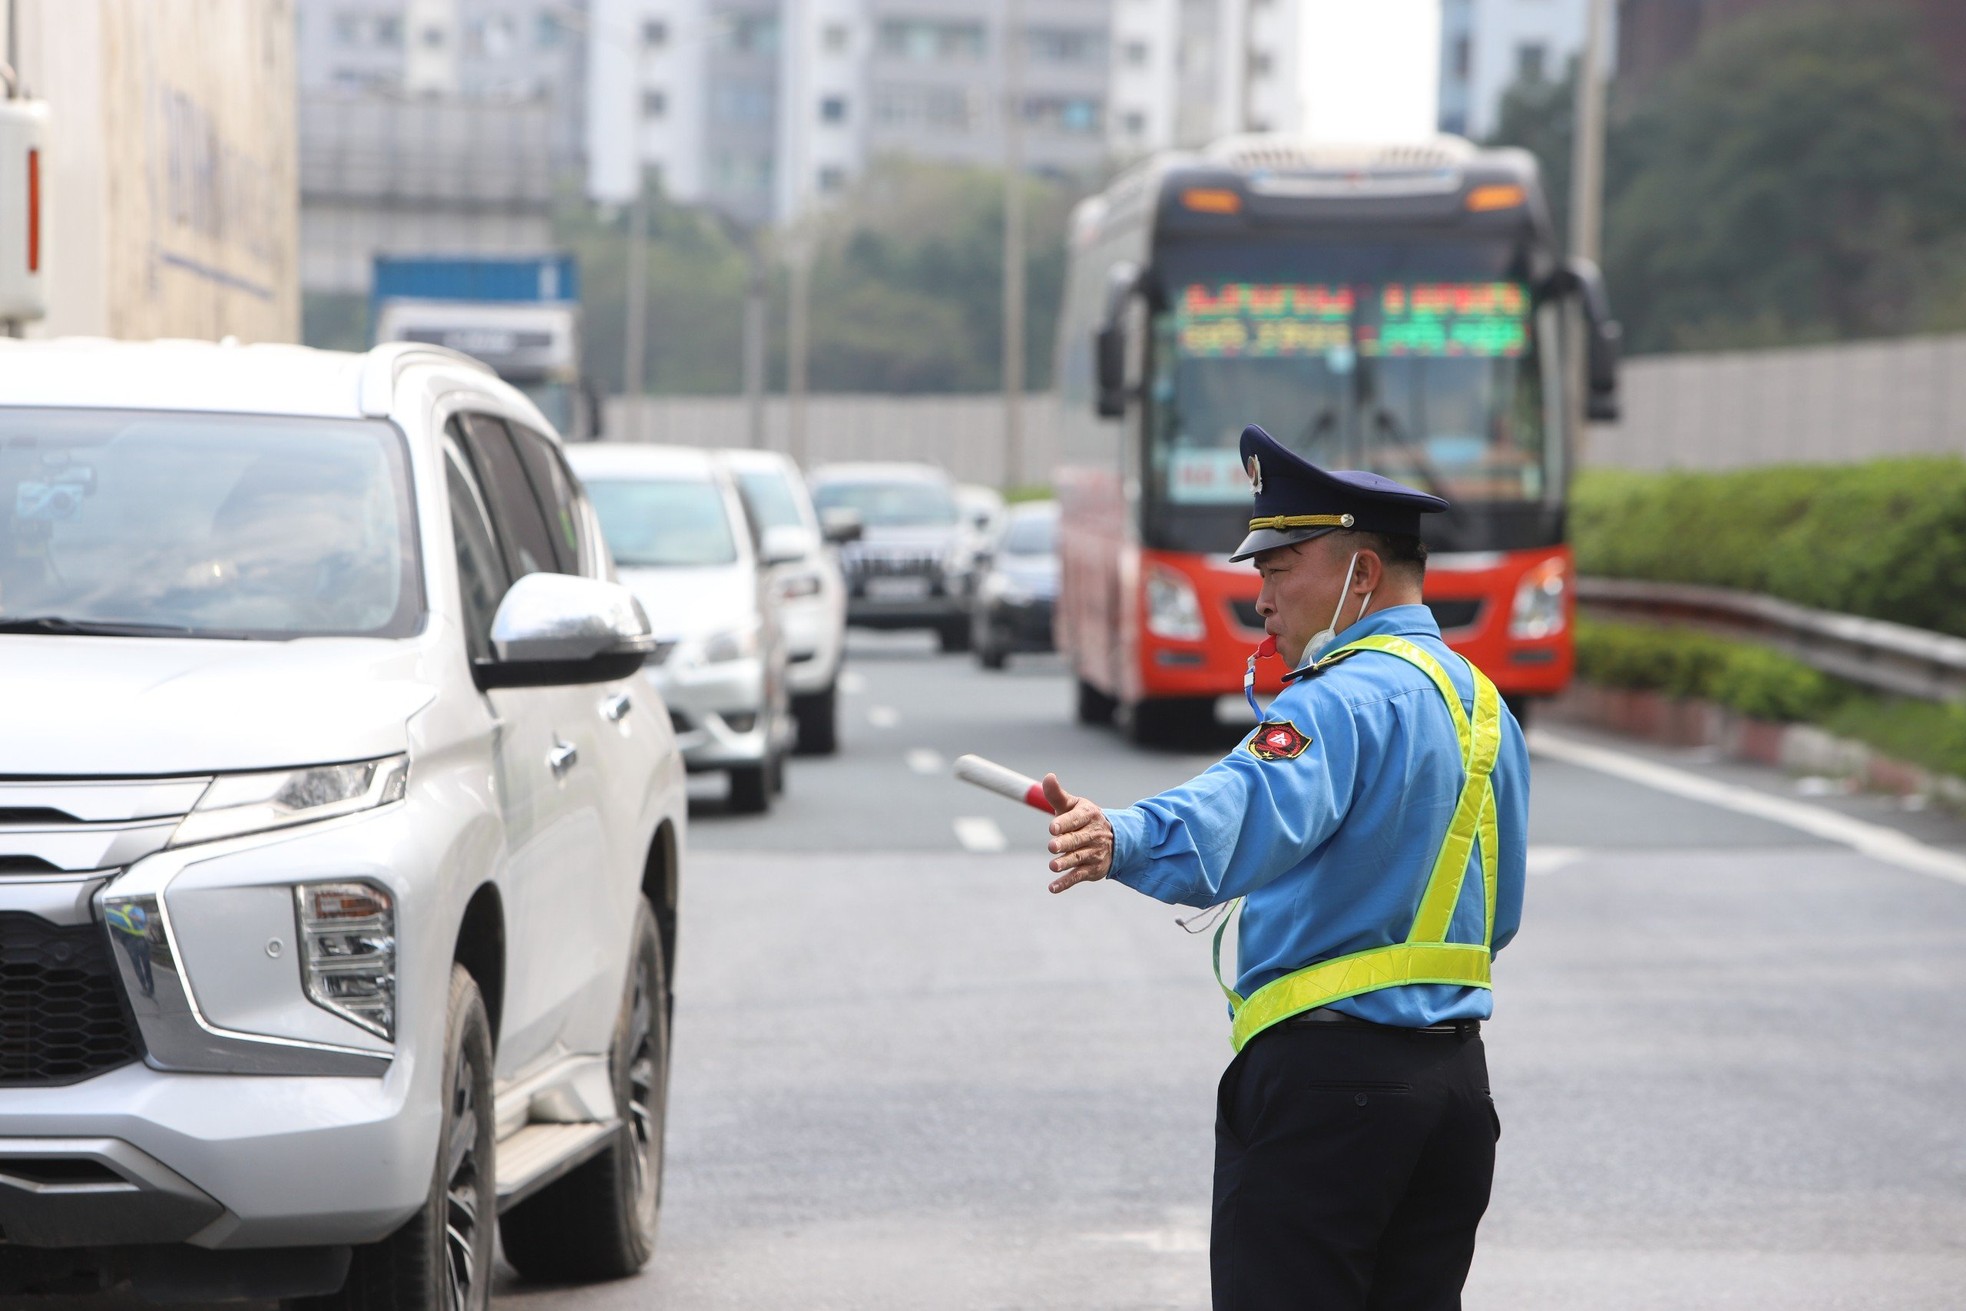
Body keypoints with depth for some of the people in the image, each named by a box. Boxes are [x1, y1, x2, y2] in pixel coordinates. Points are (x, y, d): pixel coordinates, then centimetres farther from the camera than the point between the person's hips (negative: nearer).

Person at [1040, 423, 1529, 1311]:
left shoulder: (1342, 699, -14)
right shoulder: (1485, 708, 16)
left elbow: (1254, 811, -36)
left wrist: (1121, 842, -52)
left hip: (1321, 1079, -9)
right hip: (1457, 1079, 9)